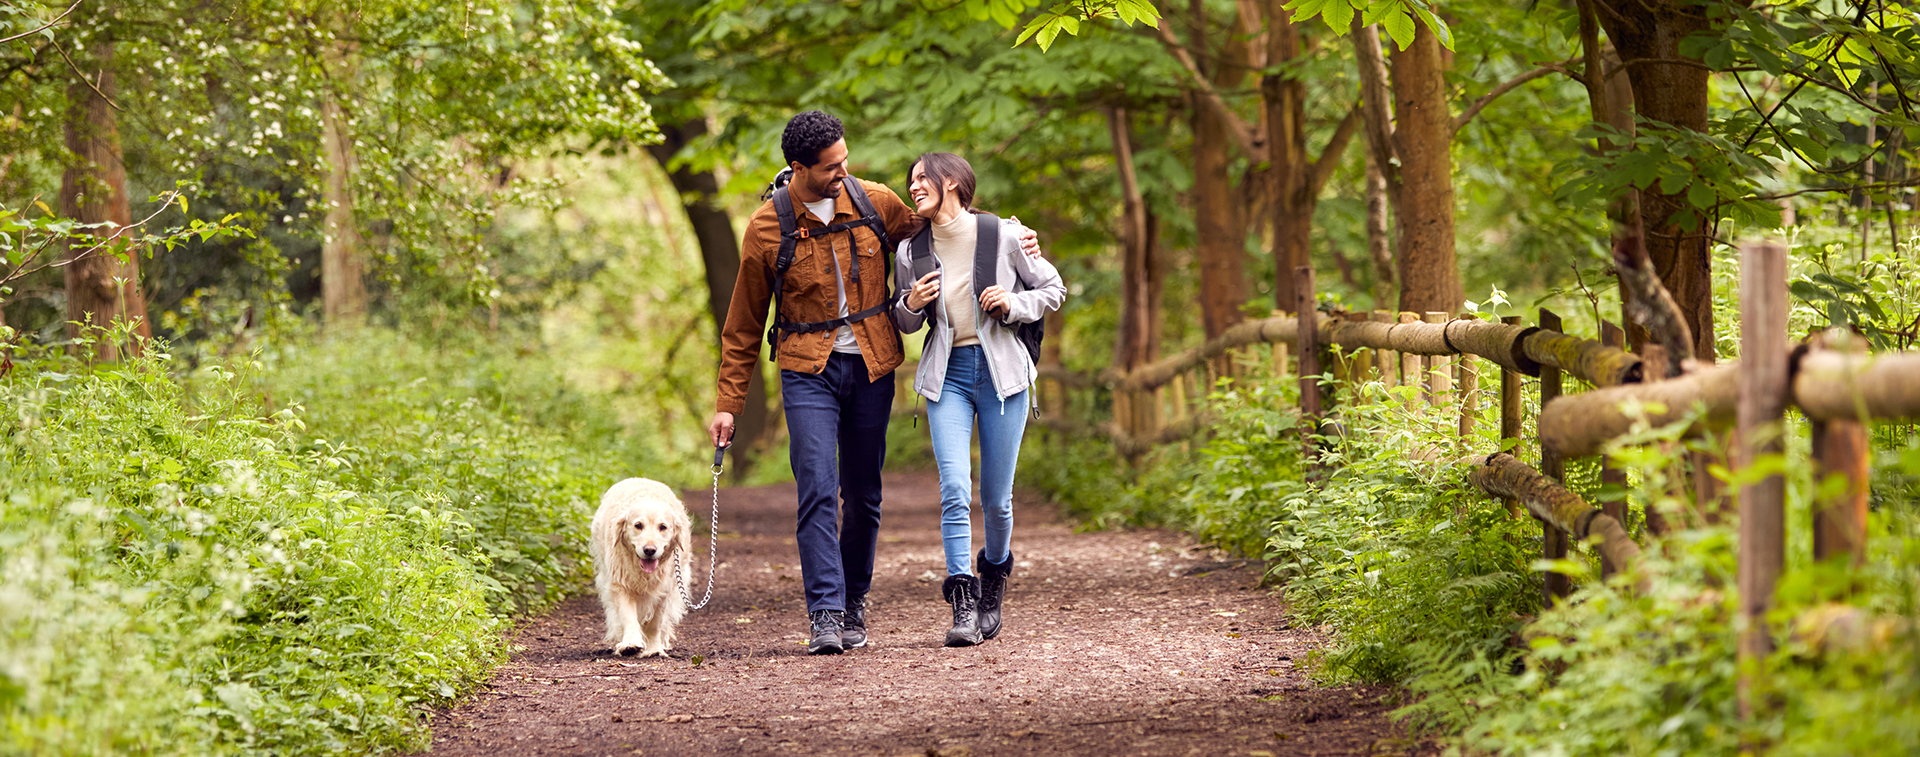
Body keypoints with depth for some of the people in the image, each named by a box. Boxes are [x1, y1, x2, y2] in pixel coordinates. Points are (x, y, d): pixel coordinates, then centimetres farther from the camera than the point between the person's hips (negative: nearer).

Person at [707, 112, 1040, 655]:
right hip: (808, 371, -2)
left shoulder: (875, 203, -1)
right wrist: (727, 403, 1)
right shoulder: (768, 228, -6)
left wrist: (1009, 234, 8)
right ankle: (825, 615, -15)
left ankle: (854, 604, 20)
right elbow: (744, 324, 2)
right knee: (817, 491, -14)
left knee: (863, 495, 6)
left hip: (871, 366, 3)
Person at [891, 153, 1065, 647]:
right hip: (947, 375, 1)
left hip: (1000, 371, -1)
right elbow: (905, 324, 16)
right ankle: (963, 606, -14)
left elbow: (1053, 290, 6)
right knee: (954, 489, -14)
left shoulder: (1002, 237, -4)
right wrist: (911, 305, -6)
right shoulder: (911, 251, 4)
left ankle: (995, 576, 34)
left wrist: (1013, 304, -12)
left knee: (995, 496, 5)